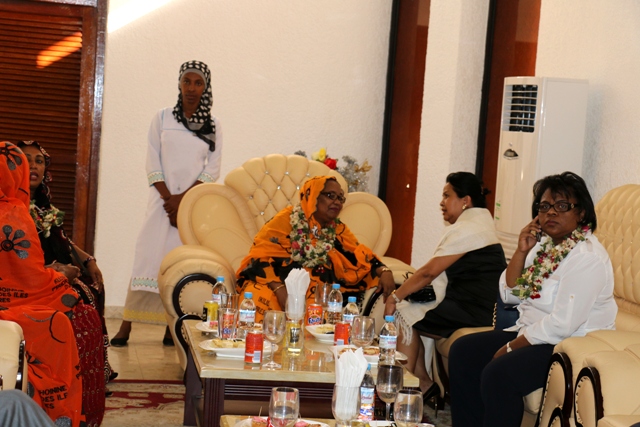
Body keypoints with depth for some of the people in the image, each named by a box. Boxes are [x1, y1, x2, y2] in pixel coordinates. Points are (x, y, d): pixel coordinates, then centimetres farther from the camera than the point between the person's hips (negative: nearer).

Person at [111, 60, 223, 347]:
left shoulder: (212, 126, 6)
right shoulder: (162, 119, 6)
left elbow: (212, 170, 0)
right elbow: (153, 165, 1)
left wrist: (182, 199, -10)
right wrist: (169, 199, -11)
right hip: (162, 199, 0)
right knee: (148, 257, -5)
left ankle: (172, 326, 2)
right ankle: (125, 327, -5)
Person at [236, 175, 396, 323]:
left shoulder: (338, 230, 13)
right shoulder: (287, 219, -4)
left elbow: (359, 255, 5)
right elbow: (262, 256, -11)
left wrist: (384, 271, -15)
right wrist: (280, 289, -26)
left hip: (317, 291, 3)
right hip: (278, 281, -3)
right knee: (264, 302, -35)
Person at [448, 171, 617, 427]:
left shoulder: (587, 258, -19)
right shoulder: (543, 244, 8)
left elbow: (563, 323, -25)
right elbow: (510, 295, 9)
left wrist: (510, 348, -17)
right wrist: (521, 251, -6)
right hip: (533, 333, 9)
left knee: (498, 373, -28)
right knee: (464, 351, 0)